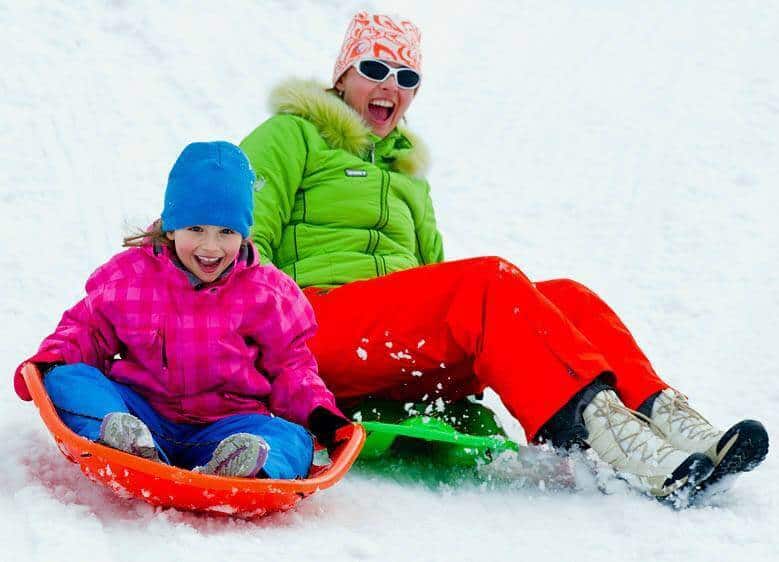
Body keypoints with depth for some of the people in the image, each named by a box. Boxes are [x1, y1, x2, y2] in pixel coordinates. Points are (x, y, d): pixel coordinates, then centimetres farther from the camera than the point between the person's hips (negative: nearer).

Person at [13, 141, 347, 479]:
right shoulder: (129, 274, 3)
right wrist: (51, 358, -6)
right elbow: (89, 329, 15)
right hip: (142, 411, 1)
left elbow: (288, 365, 11)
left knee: (293, 440, -29)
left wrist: (318, 409, -7)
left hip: (222, 427, 0)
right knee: (66, 379, -22)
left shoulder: (265, 292, 3)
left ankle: (231, 470, -63)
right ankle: (131, 448, -51)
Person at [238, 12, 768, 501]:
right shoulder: (293, 135, 12)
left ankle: (661, 414, -41)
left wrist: (470, 373, 10)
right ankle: (598, 425, -50)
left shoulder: (406, 173, 32)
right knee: (493, 279, -30)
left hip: (404, 362, 6)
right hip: (315, 326, -6)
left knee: (566, 295, -17)